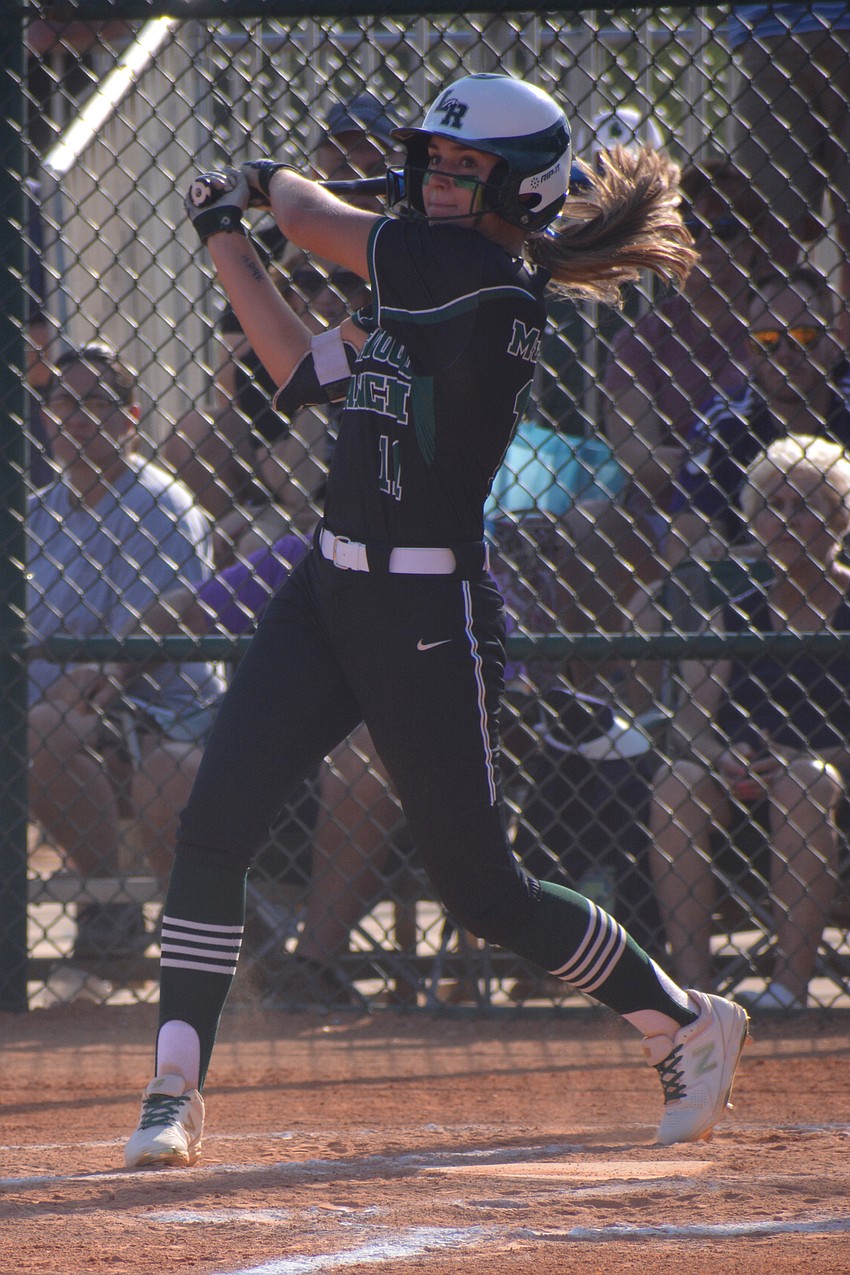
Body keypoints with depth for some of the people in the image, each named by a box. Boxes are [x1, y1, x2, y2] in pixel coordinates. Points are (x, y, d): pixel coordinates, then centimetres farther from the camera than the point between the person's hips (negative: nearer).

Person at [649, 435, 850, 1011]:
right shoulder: (740, 614, 16)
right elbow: (692, 714, 8)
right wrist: (722, 757, -14)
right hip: (743, 776, 4)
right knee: (676, 784, -28)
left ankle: (791, 980, -38)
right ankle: (693, 979, -31)